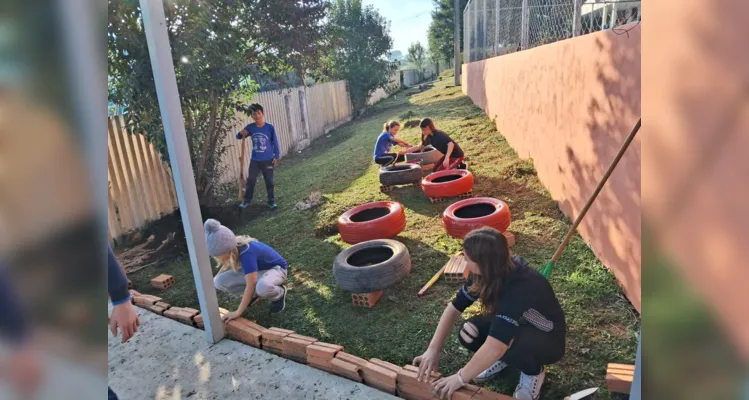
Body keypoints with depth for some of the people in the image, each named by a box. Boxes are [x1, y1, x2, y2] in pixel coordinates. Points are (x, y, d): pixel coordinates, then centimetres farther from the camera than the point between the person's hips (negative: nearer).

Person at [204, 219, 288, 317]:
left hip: (276, 268, -8)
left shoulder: (247, 254, -37)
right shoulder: (233, 247, -16)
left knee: (263, 287, -44)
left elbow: (250, 285, -33)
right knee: (219, 282, -11)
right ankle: (256, 293, 8)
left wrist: (238, 312, -29)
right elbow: (227, 264, 9)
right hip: (257, 269, 8)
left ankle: (279, 294, -8)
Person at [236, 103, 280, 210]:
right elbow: (238, 137, 7)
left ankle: (271, 201, 21)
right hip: (254, 160, 2)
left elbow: (275, 143, -4)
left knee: (269, 182, 8)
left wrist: (276, 157, -5)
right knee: (250, 181, 10)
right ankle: (247, 200, 26)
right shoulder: (250, 128, -4)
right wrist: (241, 133, -16)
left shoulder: (270, 128, -10)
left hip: (268, 160, -2)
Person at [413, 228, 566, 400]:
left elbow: (496, 346, -44)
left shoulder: (520, 287, -40)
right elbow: (454, 308, -11)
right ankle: (503, 358, 10)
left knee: (508, 344, -37)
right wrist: (433, 349, -19)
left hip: (548, 339, -6)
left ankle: (534, 371, -4)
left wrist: (460, 378, -33)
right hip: (517, 324, 6)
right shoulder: (486, 274, -17)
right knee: (468, 334, -19)